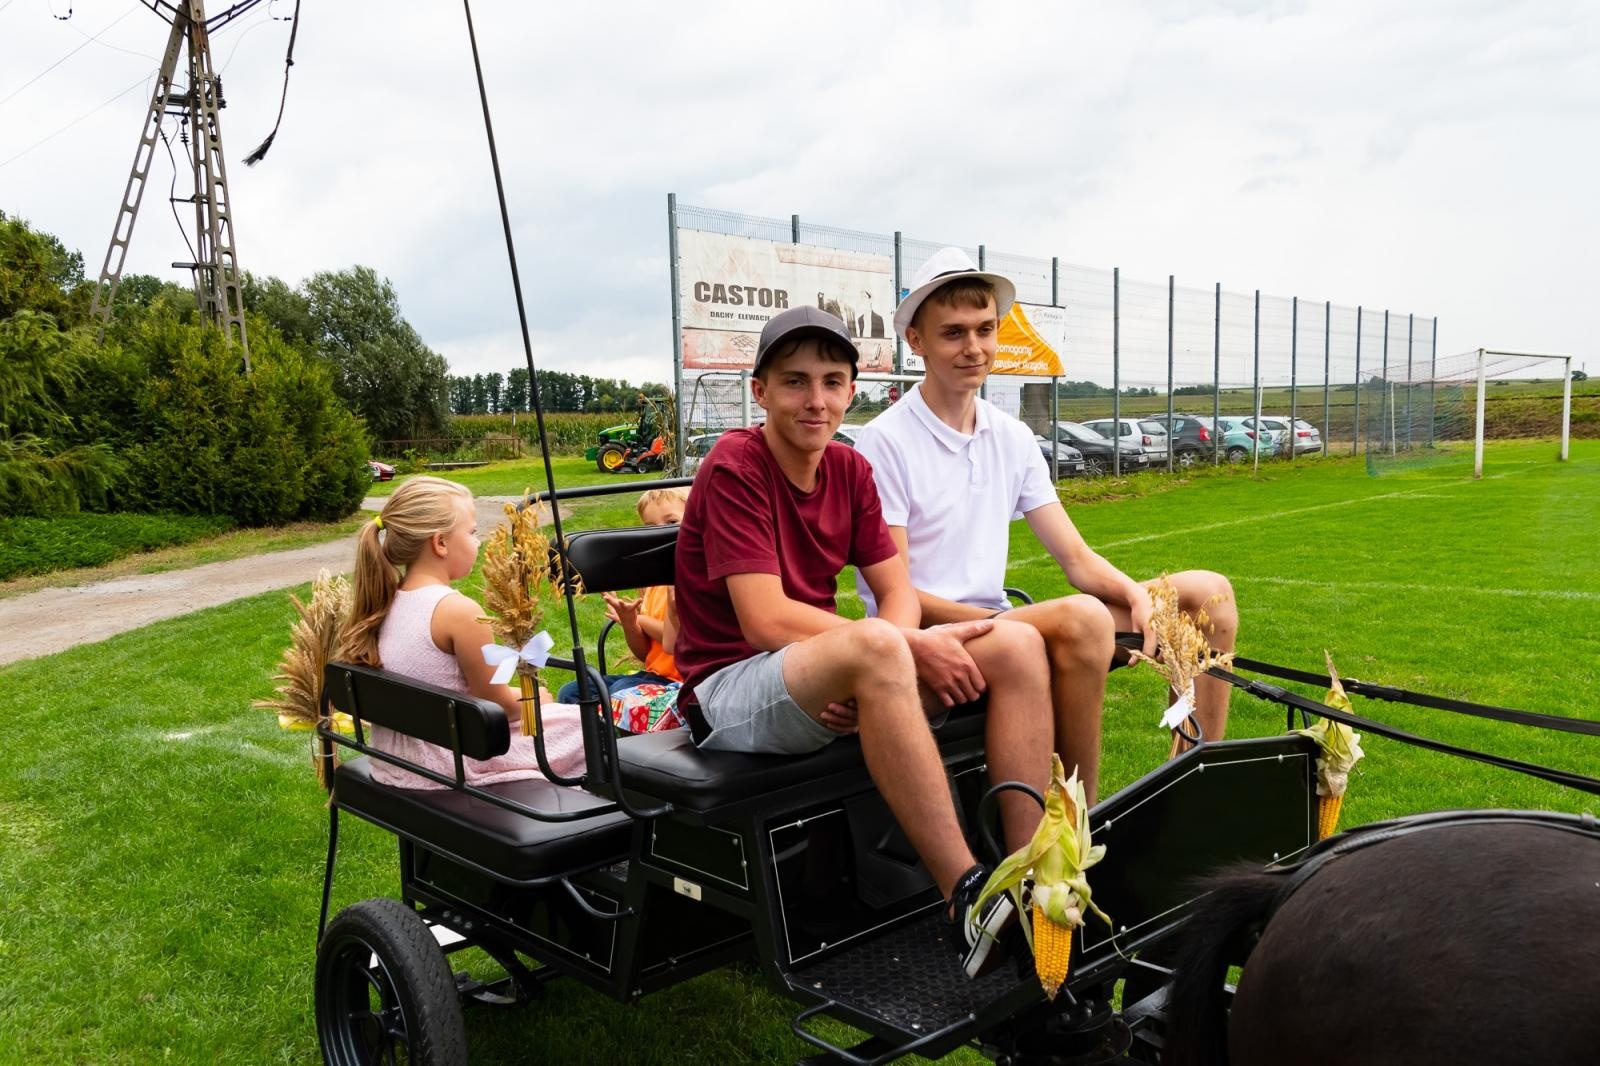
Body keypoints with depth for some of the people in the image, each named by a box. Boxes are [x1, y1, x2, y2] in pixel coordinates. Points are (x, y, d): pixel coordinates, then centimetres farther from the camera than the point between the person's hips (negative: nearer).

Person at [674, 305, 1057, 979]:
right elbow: (766, 621, -22)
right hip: (730, 695, -7)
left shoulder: (849, 470, 8)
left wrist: (880, 676, -18)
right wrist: (907, 647, -22)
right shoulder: (734, 467, -13)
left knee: (1018, 647, -8)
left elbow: (898, 592, 5)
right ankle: (967, 902, -32)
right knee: (875, 644, -38)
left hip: (830, 683, 8)